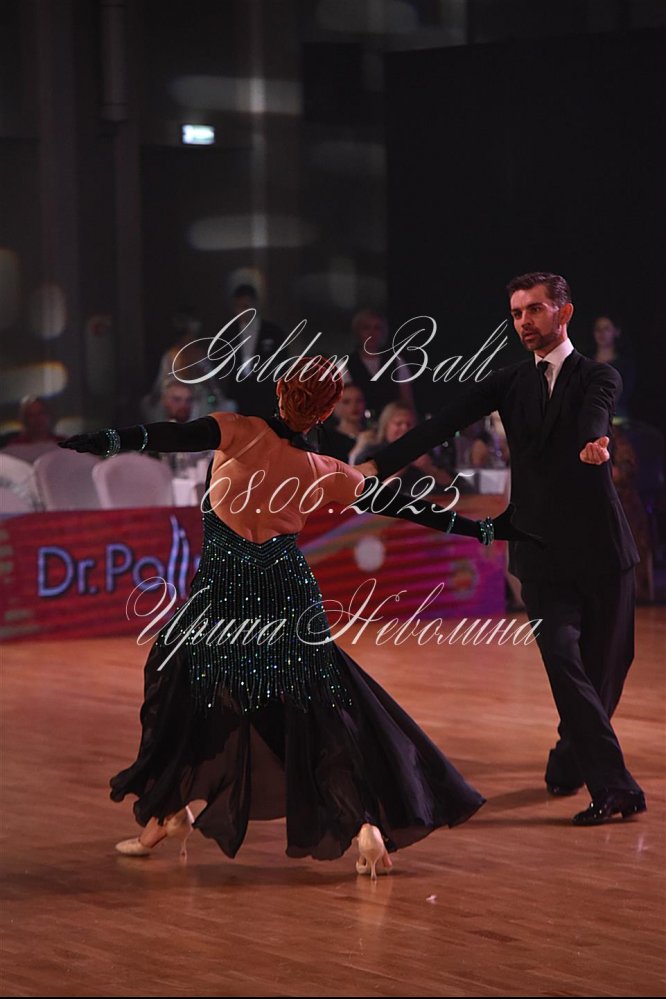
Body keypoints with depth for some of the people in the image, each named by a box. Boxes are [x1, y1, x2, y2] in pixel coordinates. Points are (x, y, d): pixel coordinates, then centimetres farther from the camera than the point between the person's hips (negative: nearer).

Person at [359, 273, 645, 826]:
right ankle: (615, 787, -17)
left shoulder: (598, 376, 1)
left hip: (601, 550, -1)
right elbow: (443, 424, -4)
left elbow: (595, 413, -23)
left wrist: (594, 442, -48)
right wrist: (378, 465, -17)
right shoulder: (509, 383, 8)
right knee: (563, 661, -15)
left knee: (606, 666, 7)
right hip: (541, 553, 1)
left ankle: (569, 761, 32)